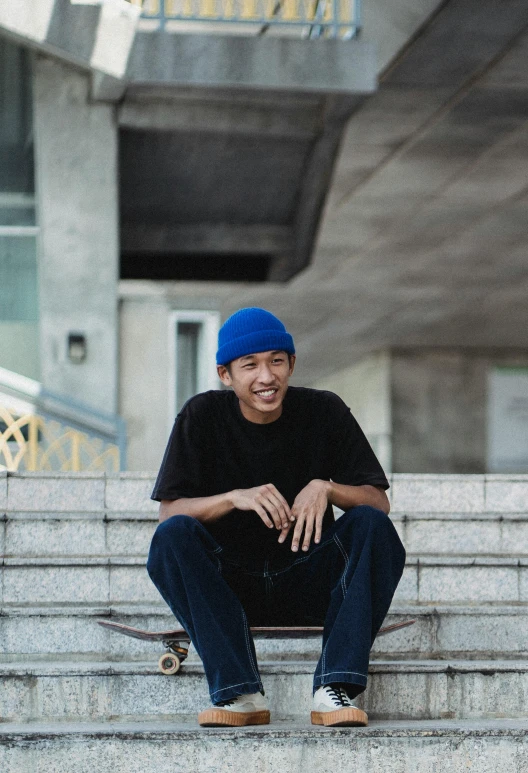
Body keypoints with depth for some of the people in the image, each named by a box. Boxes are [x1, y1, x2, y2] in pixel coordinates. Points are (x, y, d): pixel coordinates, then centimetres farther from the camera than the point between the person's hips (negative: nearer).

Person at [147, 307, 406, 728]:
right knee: (173, 536, -28)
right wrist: (235, 498, -28)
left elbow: (379, 502, -4)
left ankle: (335, 688, -31)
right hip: (228, 585, 0)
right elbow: (168, 513, -10)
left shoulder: (325, 411, -1)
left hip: (308, 583, 1)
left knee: (372, 525, -25)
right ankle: (240, 692, -31)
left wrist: (325, 488, -24)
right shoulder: (202, 416, -2)